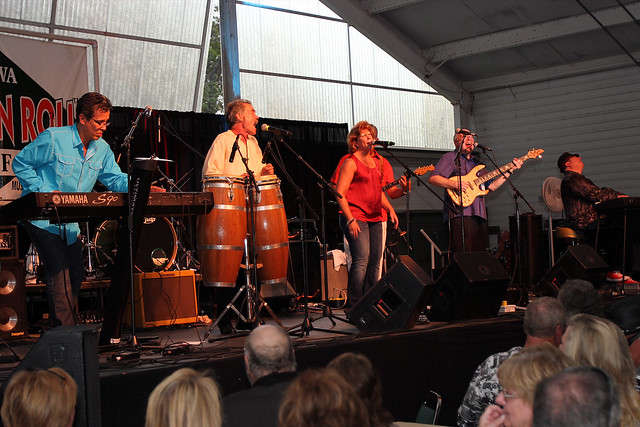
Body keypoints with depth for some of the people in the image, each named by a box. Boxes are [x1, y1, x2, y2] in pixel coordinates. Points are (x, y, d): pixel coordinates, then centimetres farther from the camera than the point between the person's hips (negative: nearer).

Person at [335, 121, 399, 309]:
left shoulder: (376, 162, 19)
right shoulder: (351, 163, -5)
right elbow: (340, 193, -11)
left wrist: (390, 209, 15)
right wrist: (350, 220, -18)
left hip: (375, 219, 8)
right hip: (355, 218, -8)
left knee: (375, 261, 6)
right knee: (362, 260, -16)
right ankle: (352, 305, -11)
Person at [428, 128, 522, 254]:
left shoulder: (477, 163, 27)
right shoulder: (450, 158, 5)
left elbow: (492, 186, 25)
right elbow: (432, 178, -7)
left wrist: (510, 170, 18)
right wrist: (454, 184, -19)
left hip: (479, 214, 7)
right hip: (460, 213, -7)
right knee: (462, 256, -16)